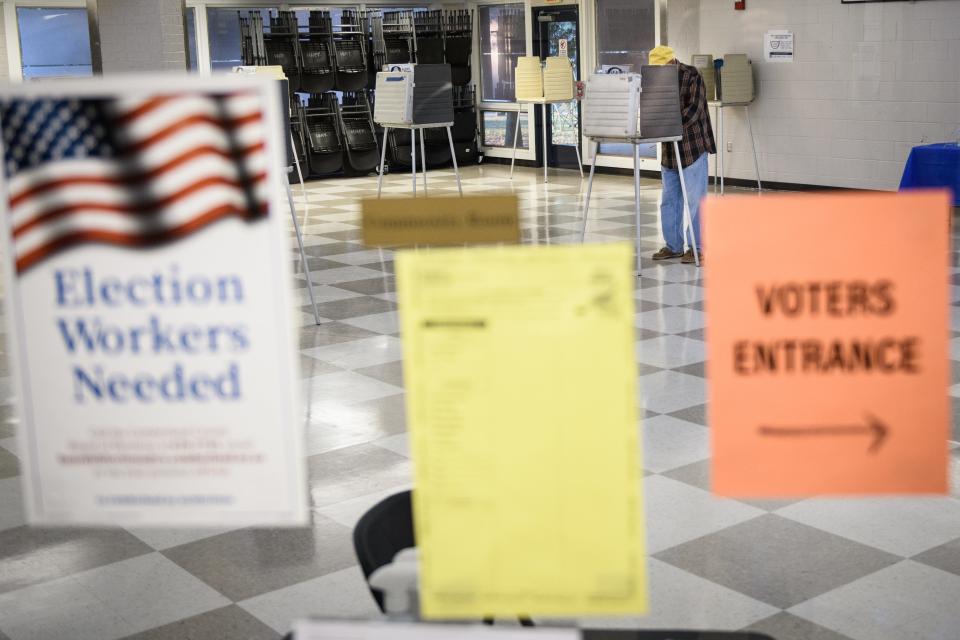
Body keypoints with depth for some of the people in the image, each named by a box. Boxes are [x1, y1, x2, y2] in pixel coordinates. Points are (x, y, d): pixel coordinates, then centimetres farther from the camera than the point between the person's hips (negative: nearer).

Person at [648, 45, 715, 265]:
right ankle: (673, 246, 19)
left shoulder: (692, 76, -9)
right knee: (669, 199, 10)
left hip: (693, 147, -7)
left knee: (694, 199, -3)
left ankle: (697, 247, 4)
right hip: (669, 149, 7)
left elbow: (695, 109, -19)